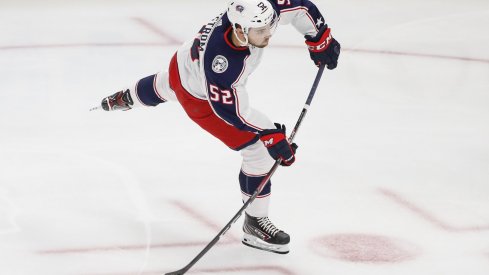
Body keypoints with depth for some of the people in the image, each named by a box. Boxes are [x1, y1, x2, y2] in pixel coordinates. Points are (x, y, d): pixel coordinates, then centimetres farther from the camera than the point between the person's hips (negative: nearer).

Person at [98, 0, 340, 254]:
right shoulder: (222, 63, -47)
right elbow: (233, 110, -36)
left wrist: (319, 38, -13)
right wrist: (271, 135, -32)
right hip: (198, 97, -8)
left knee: (162, 88, 41)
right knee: (259, 150, -9)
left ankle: (126, 98, 77)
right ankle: (255, 223, 9)